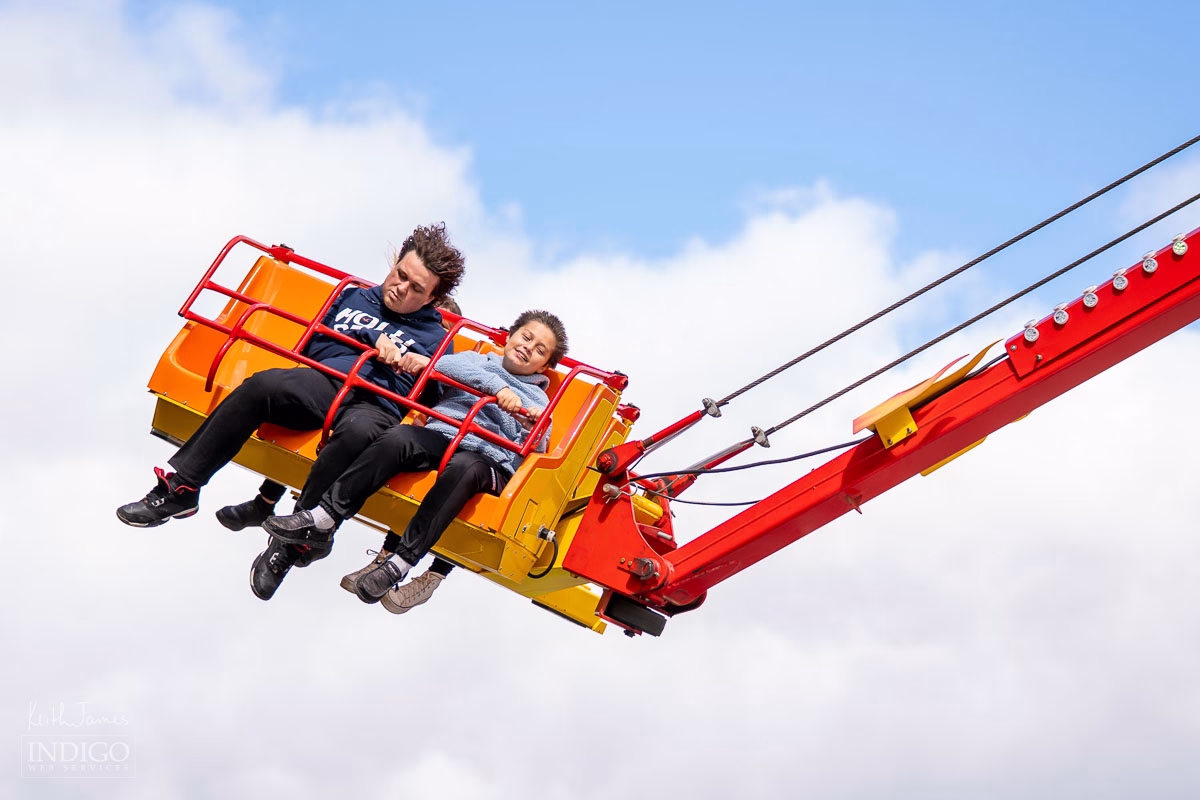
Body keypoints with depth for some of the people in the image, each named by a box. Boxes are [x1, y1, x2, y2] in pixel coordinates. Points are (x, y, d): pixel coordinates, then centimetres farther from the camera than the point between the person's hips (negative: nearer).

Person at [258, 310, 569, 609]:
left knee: (464, 467, -37)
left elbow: (536, 448, 7)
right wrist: (497, 386, -10)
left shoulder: (537, 400, 24)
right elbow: (446, 364, 1)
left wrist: (534, 428, -15)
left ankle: (398, 564, -43)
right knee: (399, 437, -30)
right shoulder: (475, 360, 26)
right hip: (440, 437, 2)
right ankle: (322, 520, -35)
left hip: (489, 463, -2)